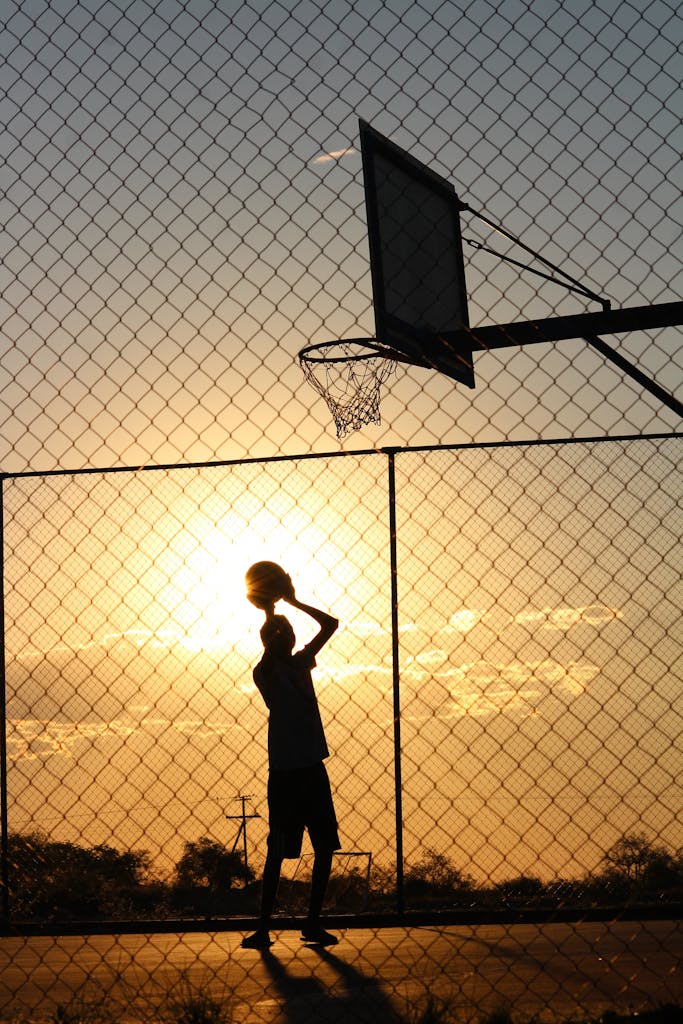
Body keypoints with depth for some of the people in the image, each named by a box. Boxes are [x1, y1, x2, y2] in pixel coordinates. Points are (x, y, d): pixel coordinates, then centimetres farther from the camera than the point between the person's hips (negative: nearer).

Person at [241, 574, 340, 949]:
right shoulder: (265, 671, -3)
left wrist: (293, 601, 8)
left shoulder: (301, 663, 14)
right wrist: (270, 611, -17)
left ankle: (313, 922, 15)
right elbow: (271, 654, -27)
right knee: (278, 851, -5)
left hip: (313, 769, 6)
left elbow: (330, 624, 13)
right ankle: (263, 928, 0)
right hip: (284, 771, -6)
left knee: (325, 847, 5)